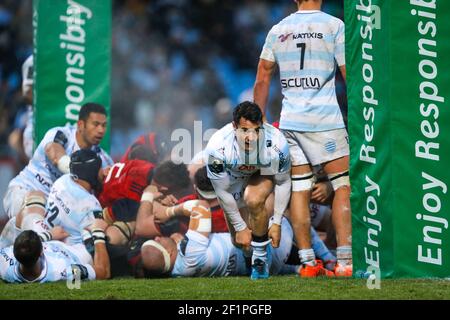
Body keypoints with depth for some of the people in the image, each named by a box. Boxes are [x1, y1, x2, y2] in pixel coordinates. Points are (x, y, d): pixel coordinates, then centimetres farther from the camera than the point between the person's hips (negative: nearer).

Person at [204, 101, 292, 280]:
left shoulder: (277, 144, -36)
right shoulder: (217, 147, -38)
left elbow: (283, 182, -16)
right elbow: (222, 192, -22)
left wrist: (276, 223, -14)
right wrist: (240, 228, -16)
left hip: (263, 174, -1)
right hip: (233, 178, 1)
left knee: (254, 200, -35)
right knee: (241, 241, 1)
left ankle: (260, 258, -15)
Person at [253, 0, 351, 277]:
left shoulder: (277, 30, 10)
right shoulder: (334, 26, -3)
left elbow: (262, 80, 13)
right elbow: (350, 75, -6)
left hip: (289, 121, 5)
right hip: (324, 119, -4)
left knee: (299, 190, 7)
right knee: (344, 185, 1)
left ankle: (308, 263, 7)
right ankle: (345, 261, -7)